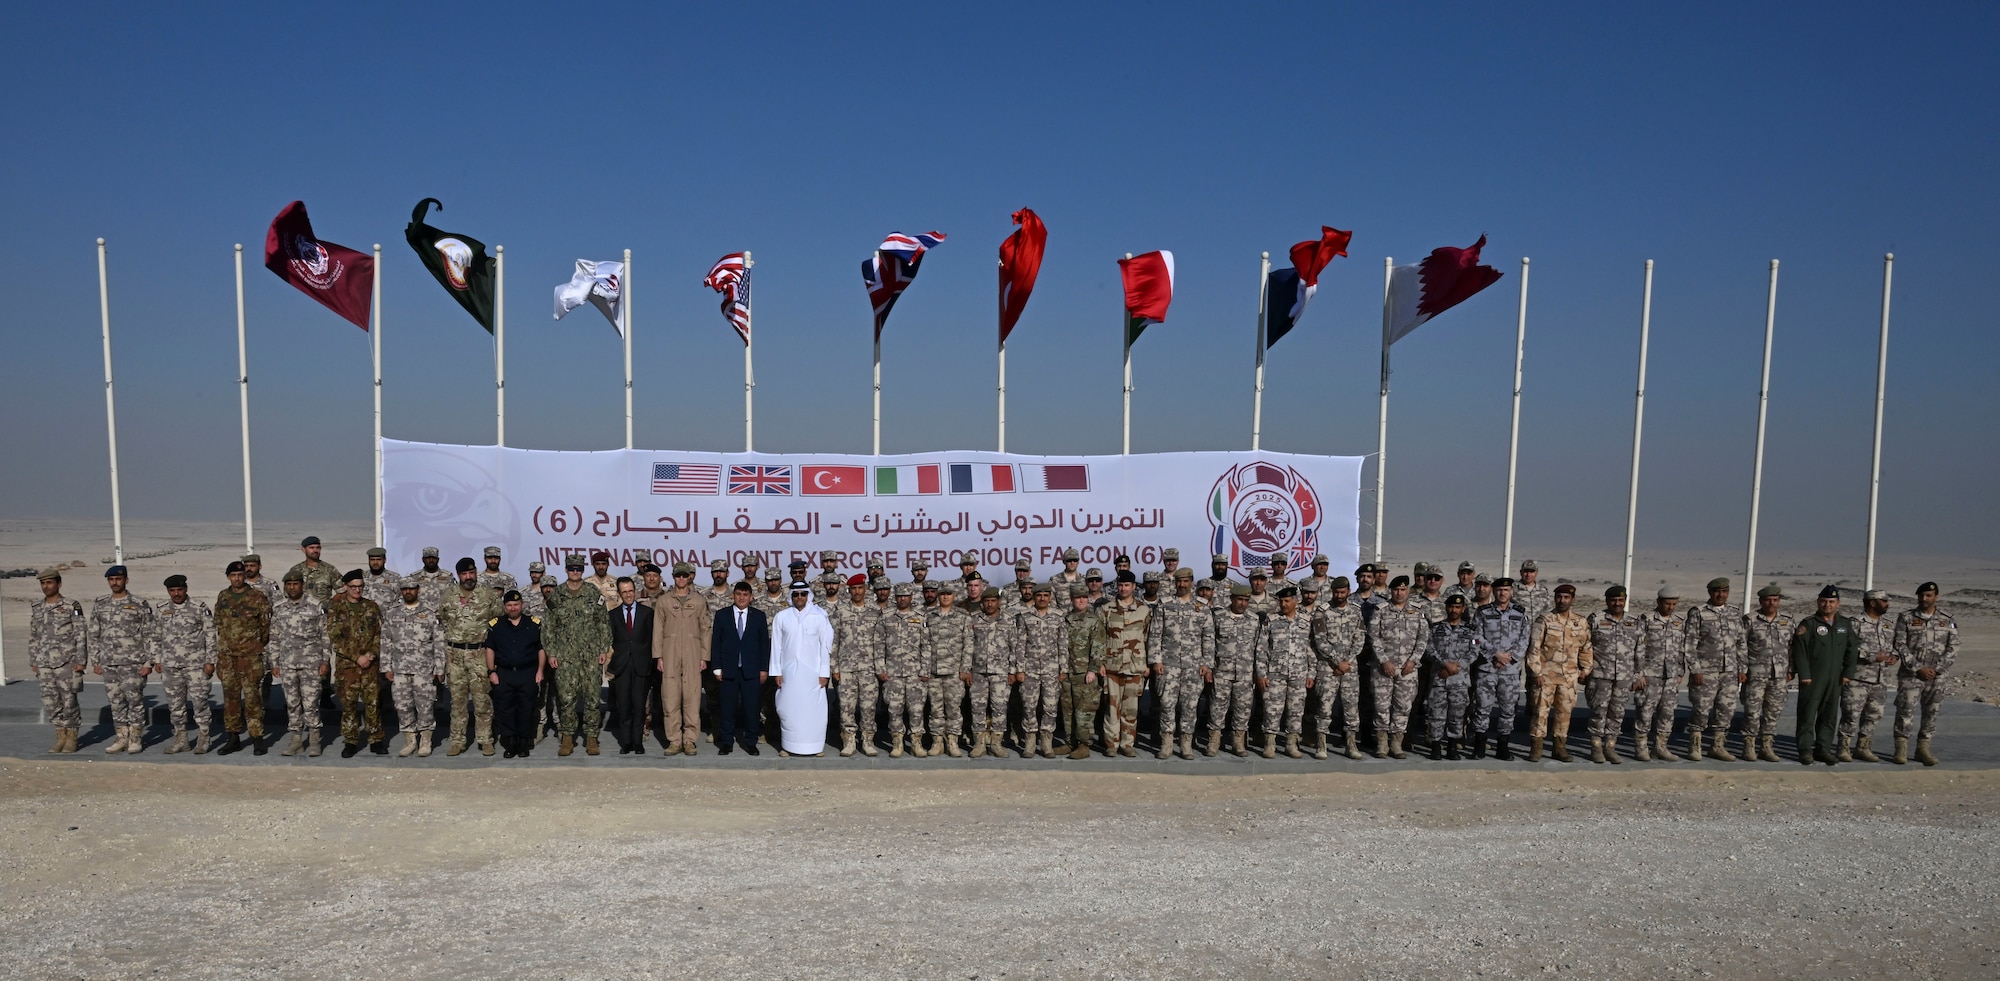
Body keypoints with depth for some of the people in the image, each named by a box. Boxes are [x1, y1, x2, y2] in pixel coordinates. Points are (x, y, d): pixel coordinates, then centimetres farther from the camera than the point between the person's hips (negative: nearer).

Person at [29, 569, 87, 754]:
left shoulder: (72, 606, -5)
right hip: (44, 665, 5)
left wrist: (80, 661, -12)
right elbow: (33, 638, 17)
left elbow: (81, 635, -7)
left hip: (66, 663, -5)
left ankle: (72, 738, 8)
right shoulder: (36, 610, 11)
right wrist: (33, 662, 10)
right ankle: (61, 737, 16)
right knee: (50, 703, 6)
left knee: (69, 701, -1)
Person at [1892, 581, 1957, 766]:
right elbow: (1900, 645, -3)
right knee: (1906, 711, -6)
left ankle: (1923, 748, 17)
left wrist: (1937, 669, -8)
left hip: (1936, 676, 2)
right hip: (1910, 674, -2)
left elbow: (1953, 649, 3)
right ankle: (1901, 748, 1)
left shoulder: (1948, 621, 6)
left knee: (1931, 713, 7)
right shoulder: (1906, 618, 1)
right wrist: (1918, 668, -10)